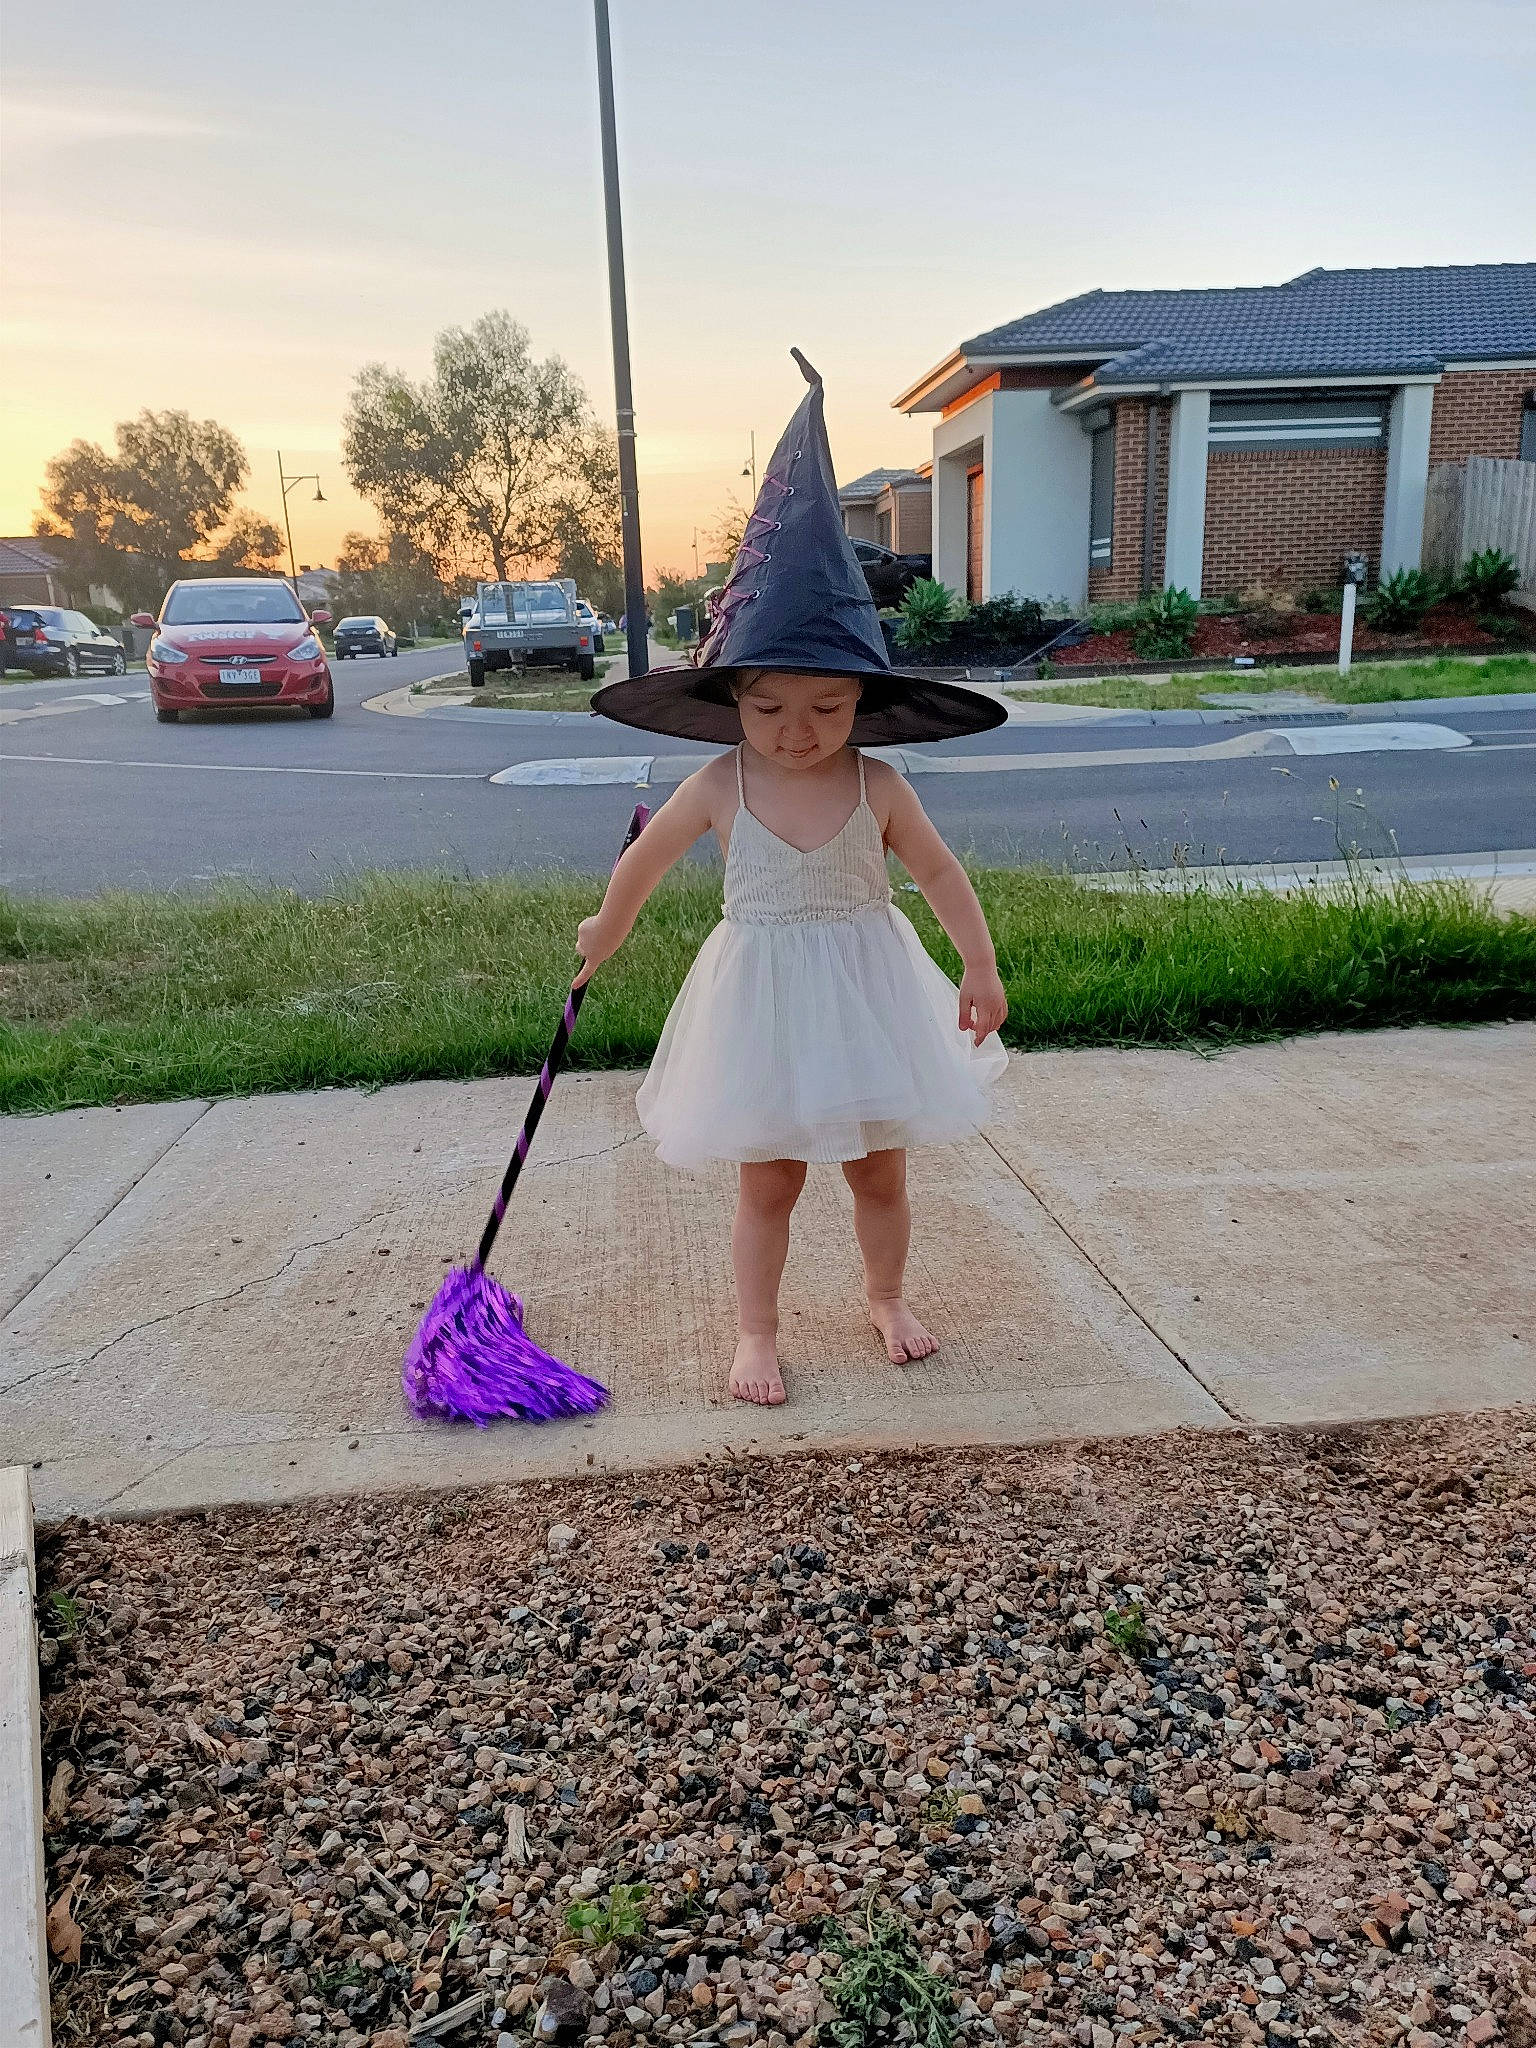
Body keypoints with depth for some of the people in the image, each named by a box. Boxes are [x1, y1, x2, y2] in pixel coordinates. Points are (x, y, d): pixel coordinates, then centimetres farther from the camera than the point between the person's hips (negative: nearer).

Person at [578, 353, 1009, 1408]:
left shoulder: (878, 788, -11)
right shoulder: (718, 788, -11)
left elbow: (940, 872, 1)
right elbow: (645, 859, 5)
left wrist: (981, 967, -1)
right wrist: (604, 935, 19)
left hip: (865, 989, 1)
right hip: (764, 993, -1)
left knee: (882, 1170, 15)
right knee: (769, 1182, 8)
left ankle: (888, 1297, 40)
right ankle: (758, 1332, 26)